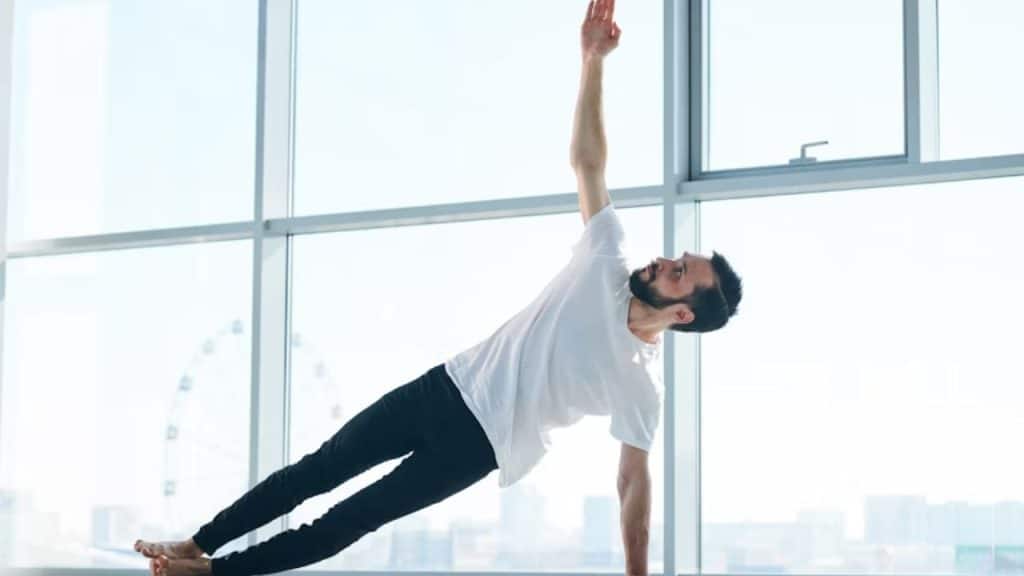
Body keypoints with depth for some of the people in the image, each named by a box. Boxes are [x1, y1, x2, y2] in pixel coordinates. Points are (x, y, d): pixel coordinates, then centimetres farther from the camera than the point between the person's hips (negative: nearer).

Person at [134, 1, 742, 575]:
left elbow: (634, 482, -9)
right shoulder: (608, 268, -4)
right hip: (447, 386, 4)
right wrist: (593, 60, -13)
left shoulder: (642, 383, -14)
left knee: (353, 518, -3)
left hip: (477, 443, -4)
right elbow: (587, 160, -4)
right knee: (319, 469, 8)